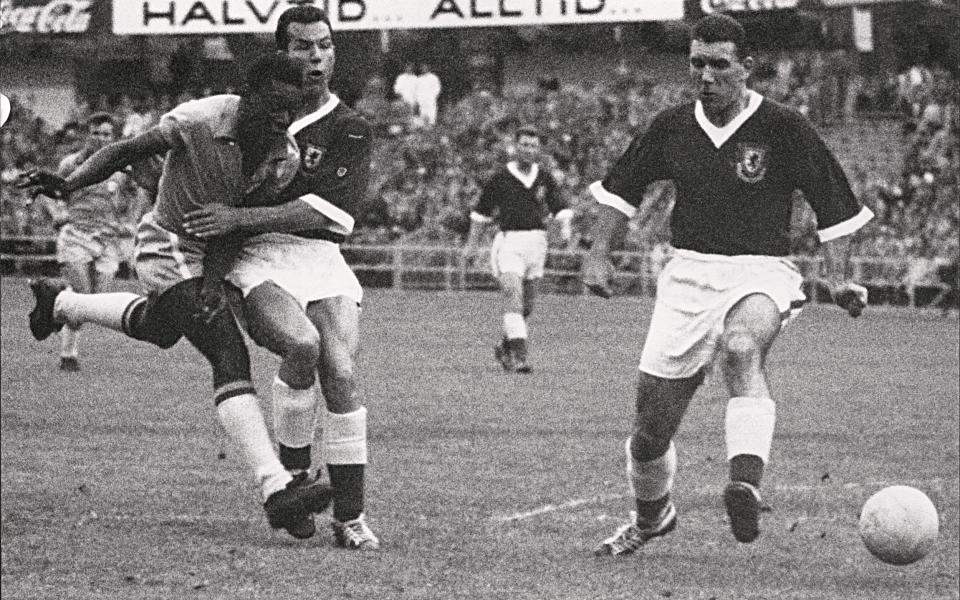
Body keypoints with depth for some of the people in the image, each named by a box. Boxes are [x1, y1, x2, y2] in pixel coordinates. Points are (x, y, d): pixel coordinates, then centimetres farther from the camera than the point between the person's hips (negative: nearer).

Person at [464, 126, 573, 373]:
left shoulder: (544, 178, 8)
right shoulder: (501, 177, -1)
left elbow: (560, 207, 9)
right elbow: (482, 210, 9)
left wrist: (565, 226, -13)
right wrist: (472, 243, 12)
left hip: (536, 241, 4)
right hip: (509, 241, -4)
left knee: (527, 305, 10)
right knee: (514, 297, -18)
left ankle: (505, 346, 32)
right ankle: (519, 355, -22)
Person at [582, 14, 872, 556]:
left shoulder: (783, 128, -5)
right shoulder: (673, 126, 5)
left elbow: (834, 204, 3)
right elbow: (623, 186, 21)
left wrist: (838, 278, -6)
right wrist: (598, 254, 13)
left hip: (761, 272, -4)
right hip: (689, 273, 4)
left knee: (743, 347, -40)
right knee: (653, 423, 3)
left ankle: (747, 486, -56)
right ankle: (652, 517, 34)